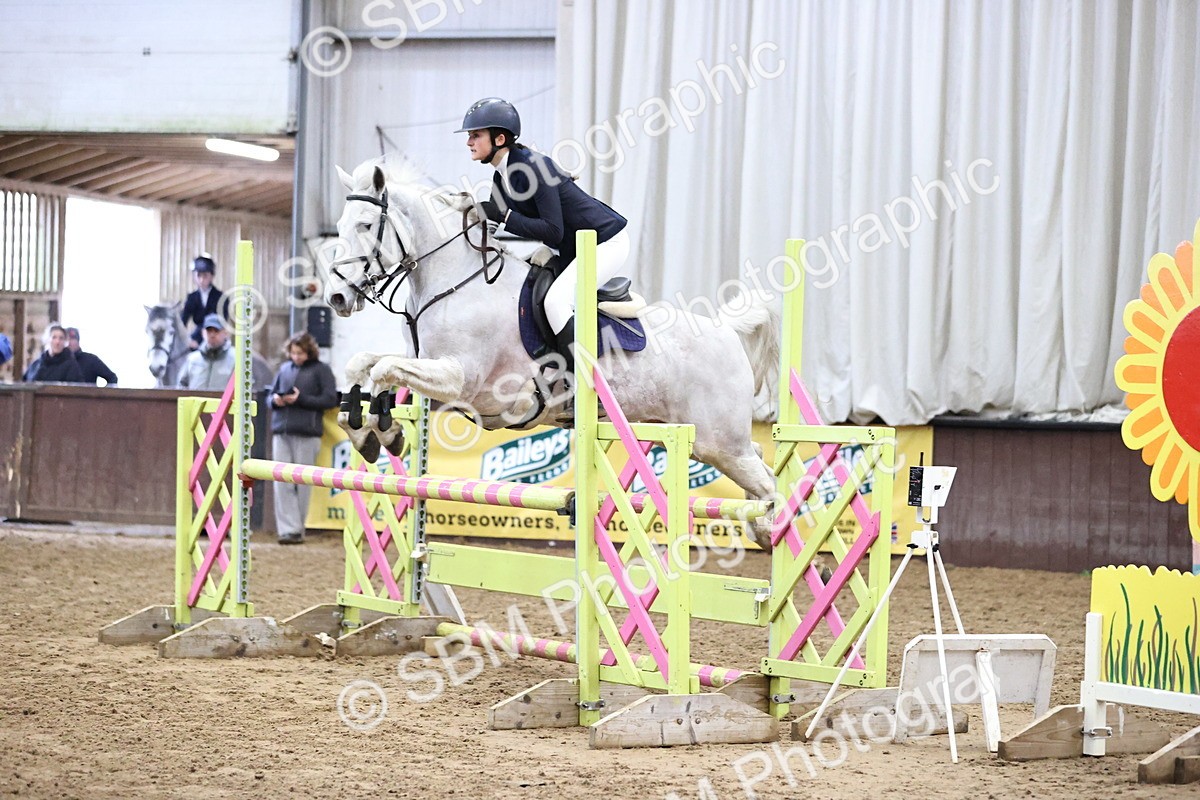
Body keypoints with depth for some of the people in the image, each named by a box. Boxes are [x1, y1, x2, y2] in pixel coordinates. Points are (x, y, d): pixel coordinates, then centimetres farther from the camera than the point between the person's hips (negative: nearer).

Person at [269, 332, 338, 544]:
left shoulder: (321, 370, 3)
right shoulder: (285, 369, 17)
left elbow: (330, 399, -4)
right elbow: (272, 393, 24)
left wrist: (301, 399, -12)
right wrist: (275, 399, 0)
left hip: (306, 433, -4)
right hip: (281, 431, 4)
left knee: (303, 482, 2)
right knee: (282, 482, -4)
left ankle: (297, 529, 10)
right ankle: (287, 529, -6)